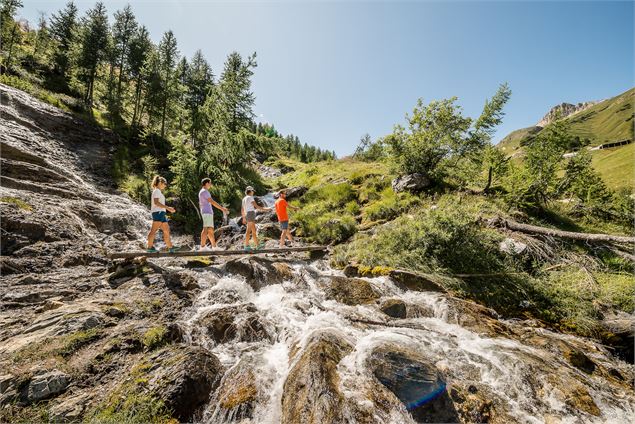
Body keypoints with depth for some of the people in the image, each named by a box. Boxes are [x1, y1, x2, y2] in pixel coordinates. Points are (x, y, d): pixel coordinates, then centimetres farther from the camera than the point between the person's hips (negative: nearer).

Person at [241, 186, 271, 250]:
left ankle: (257, 245, 12)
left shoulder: (244, 199, 19)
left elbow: (242, 210, 22)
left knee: (254, 230, 10)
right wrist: (265, 209, -7)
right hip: (251, 215, -9)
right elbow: (257, 206, -14)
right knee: (249, 231, -7)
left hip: (247, 216, 10)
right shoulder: (250, 198, -9)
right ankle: (246, 246, -5)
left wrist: (243, 218, 28)